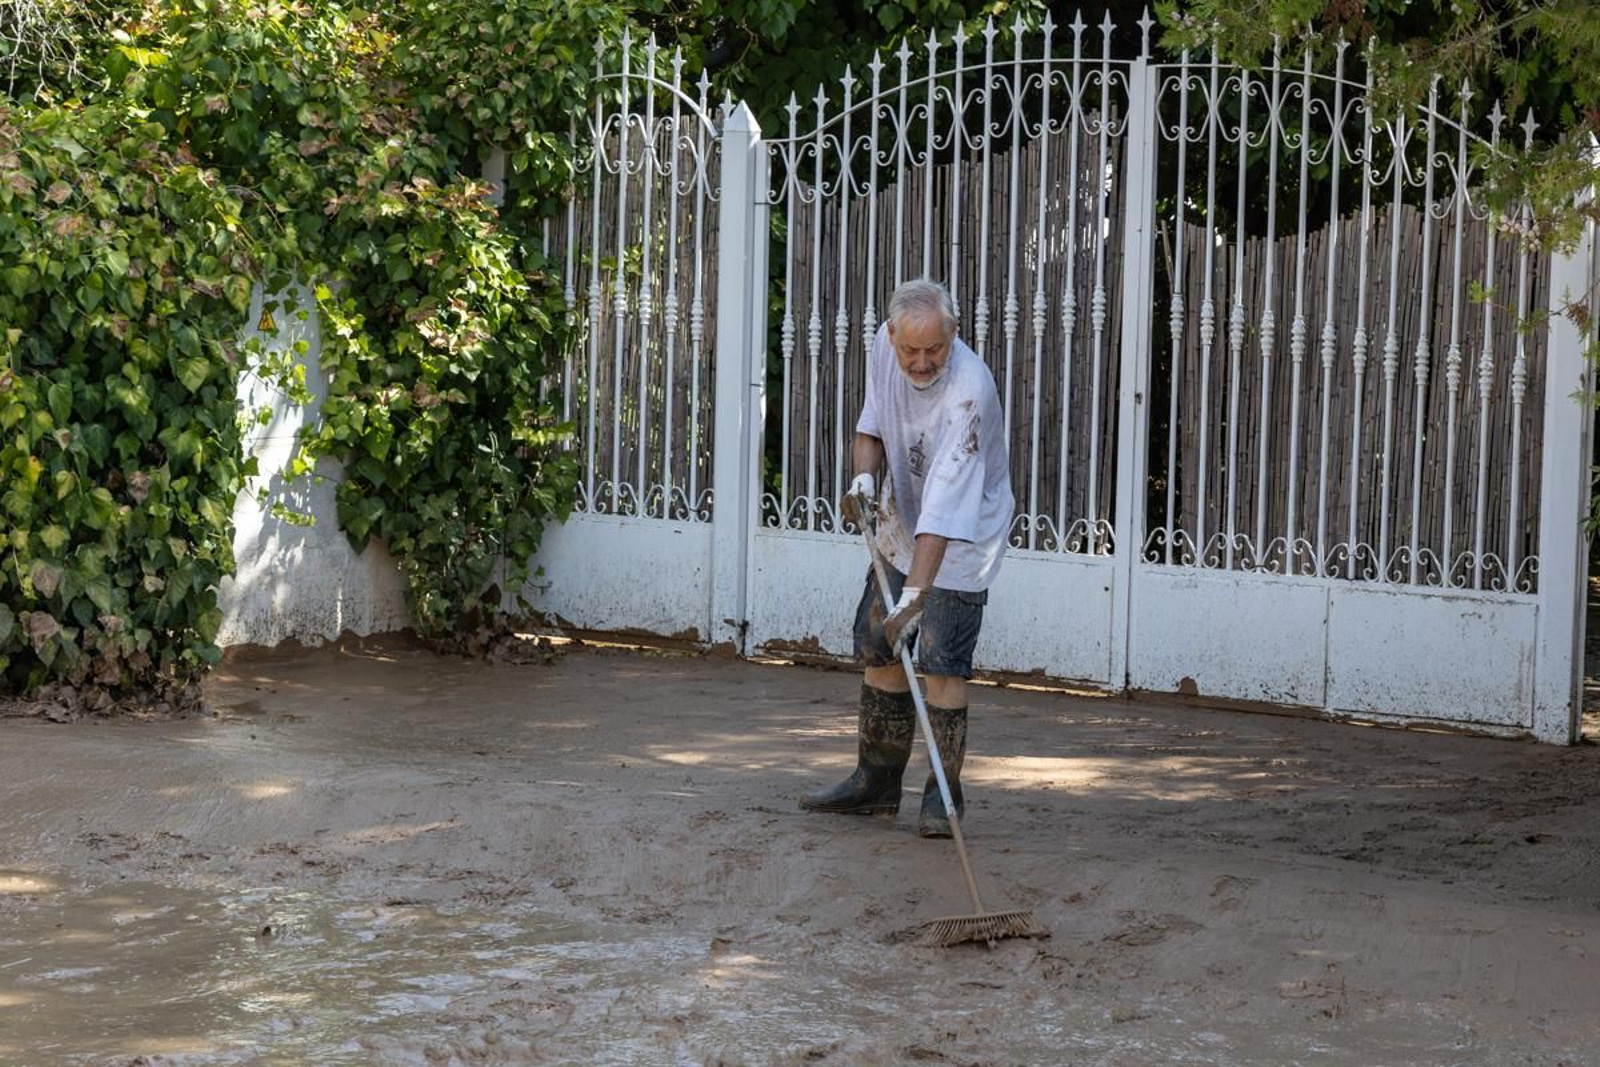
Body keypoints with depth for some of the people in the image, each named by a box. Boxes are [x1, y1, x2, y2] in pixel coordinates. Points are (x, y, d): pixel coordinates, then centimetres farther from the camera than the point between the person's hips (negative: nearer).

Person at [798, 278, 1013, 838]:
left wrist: (914, 594, -44)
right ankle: (876, 781, 21)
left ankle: (944, 795, -2)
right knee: (878, 646, 9)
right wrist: (863, 477, -14)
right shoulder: (885, 346, -11)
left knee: (941, 659, -14)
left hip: (963, 535, -7)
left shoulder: (969, 390, -34)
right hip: (901, 524, 7)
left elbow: (943, 508, -39)